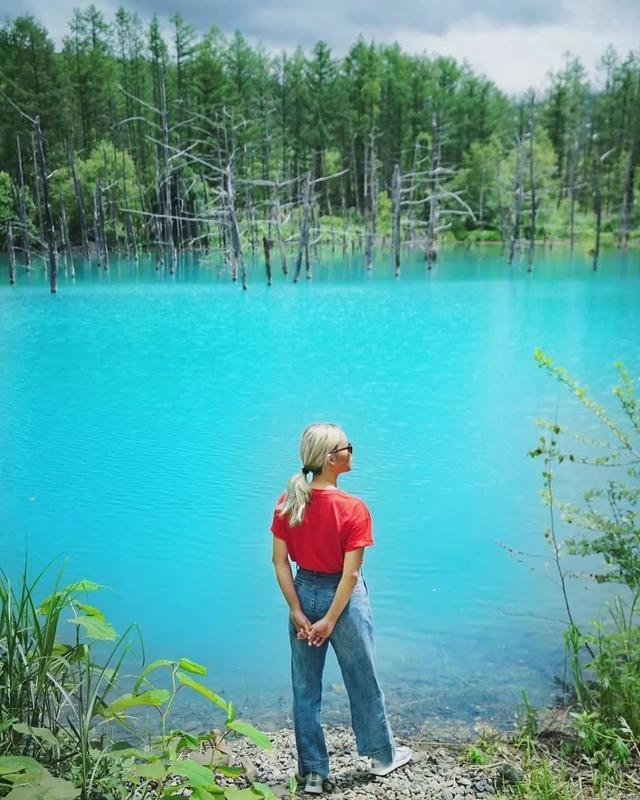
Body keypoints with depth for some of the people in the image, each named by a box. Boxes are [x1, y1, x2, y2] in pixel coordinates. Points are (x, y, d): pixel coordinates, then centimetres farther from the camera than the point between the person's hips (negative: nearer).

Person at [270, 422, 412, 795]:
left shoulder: (288, 501, -8)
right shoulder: (354, 509, -21)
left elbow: (280, 562, -7)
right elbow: (350, 573, -21)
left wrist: (297, 613, -3)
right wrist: (330, 620, -13)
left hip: (305, 593, 4)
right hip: (342, 598, -4)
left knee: (306, 688, 15)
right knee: (363, 681, 17)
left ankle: (313, 772, 26)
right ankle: (382, 756, 38)